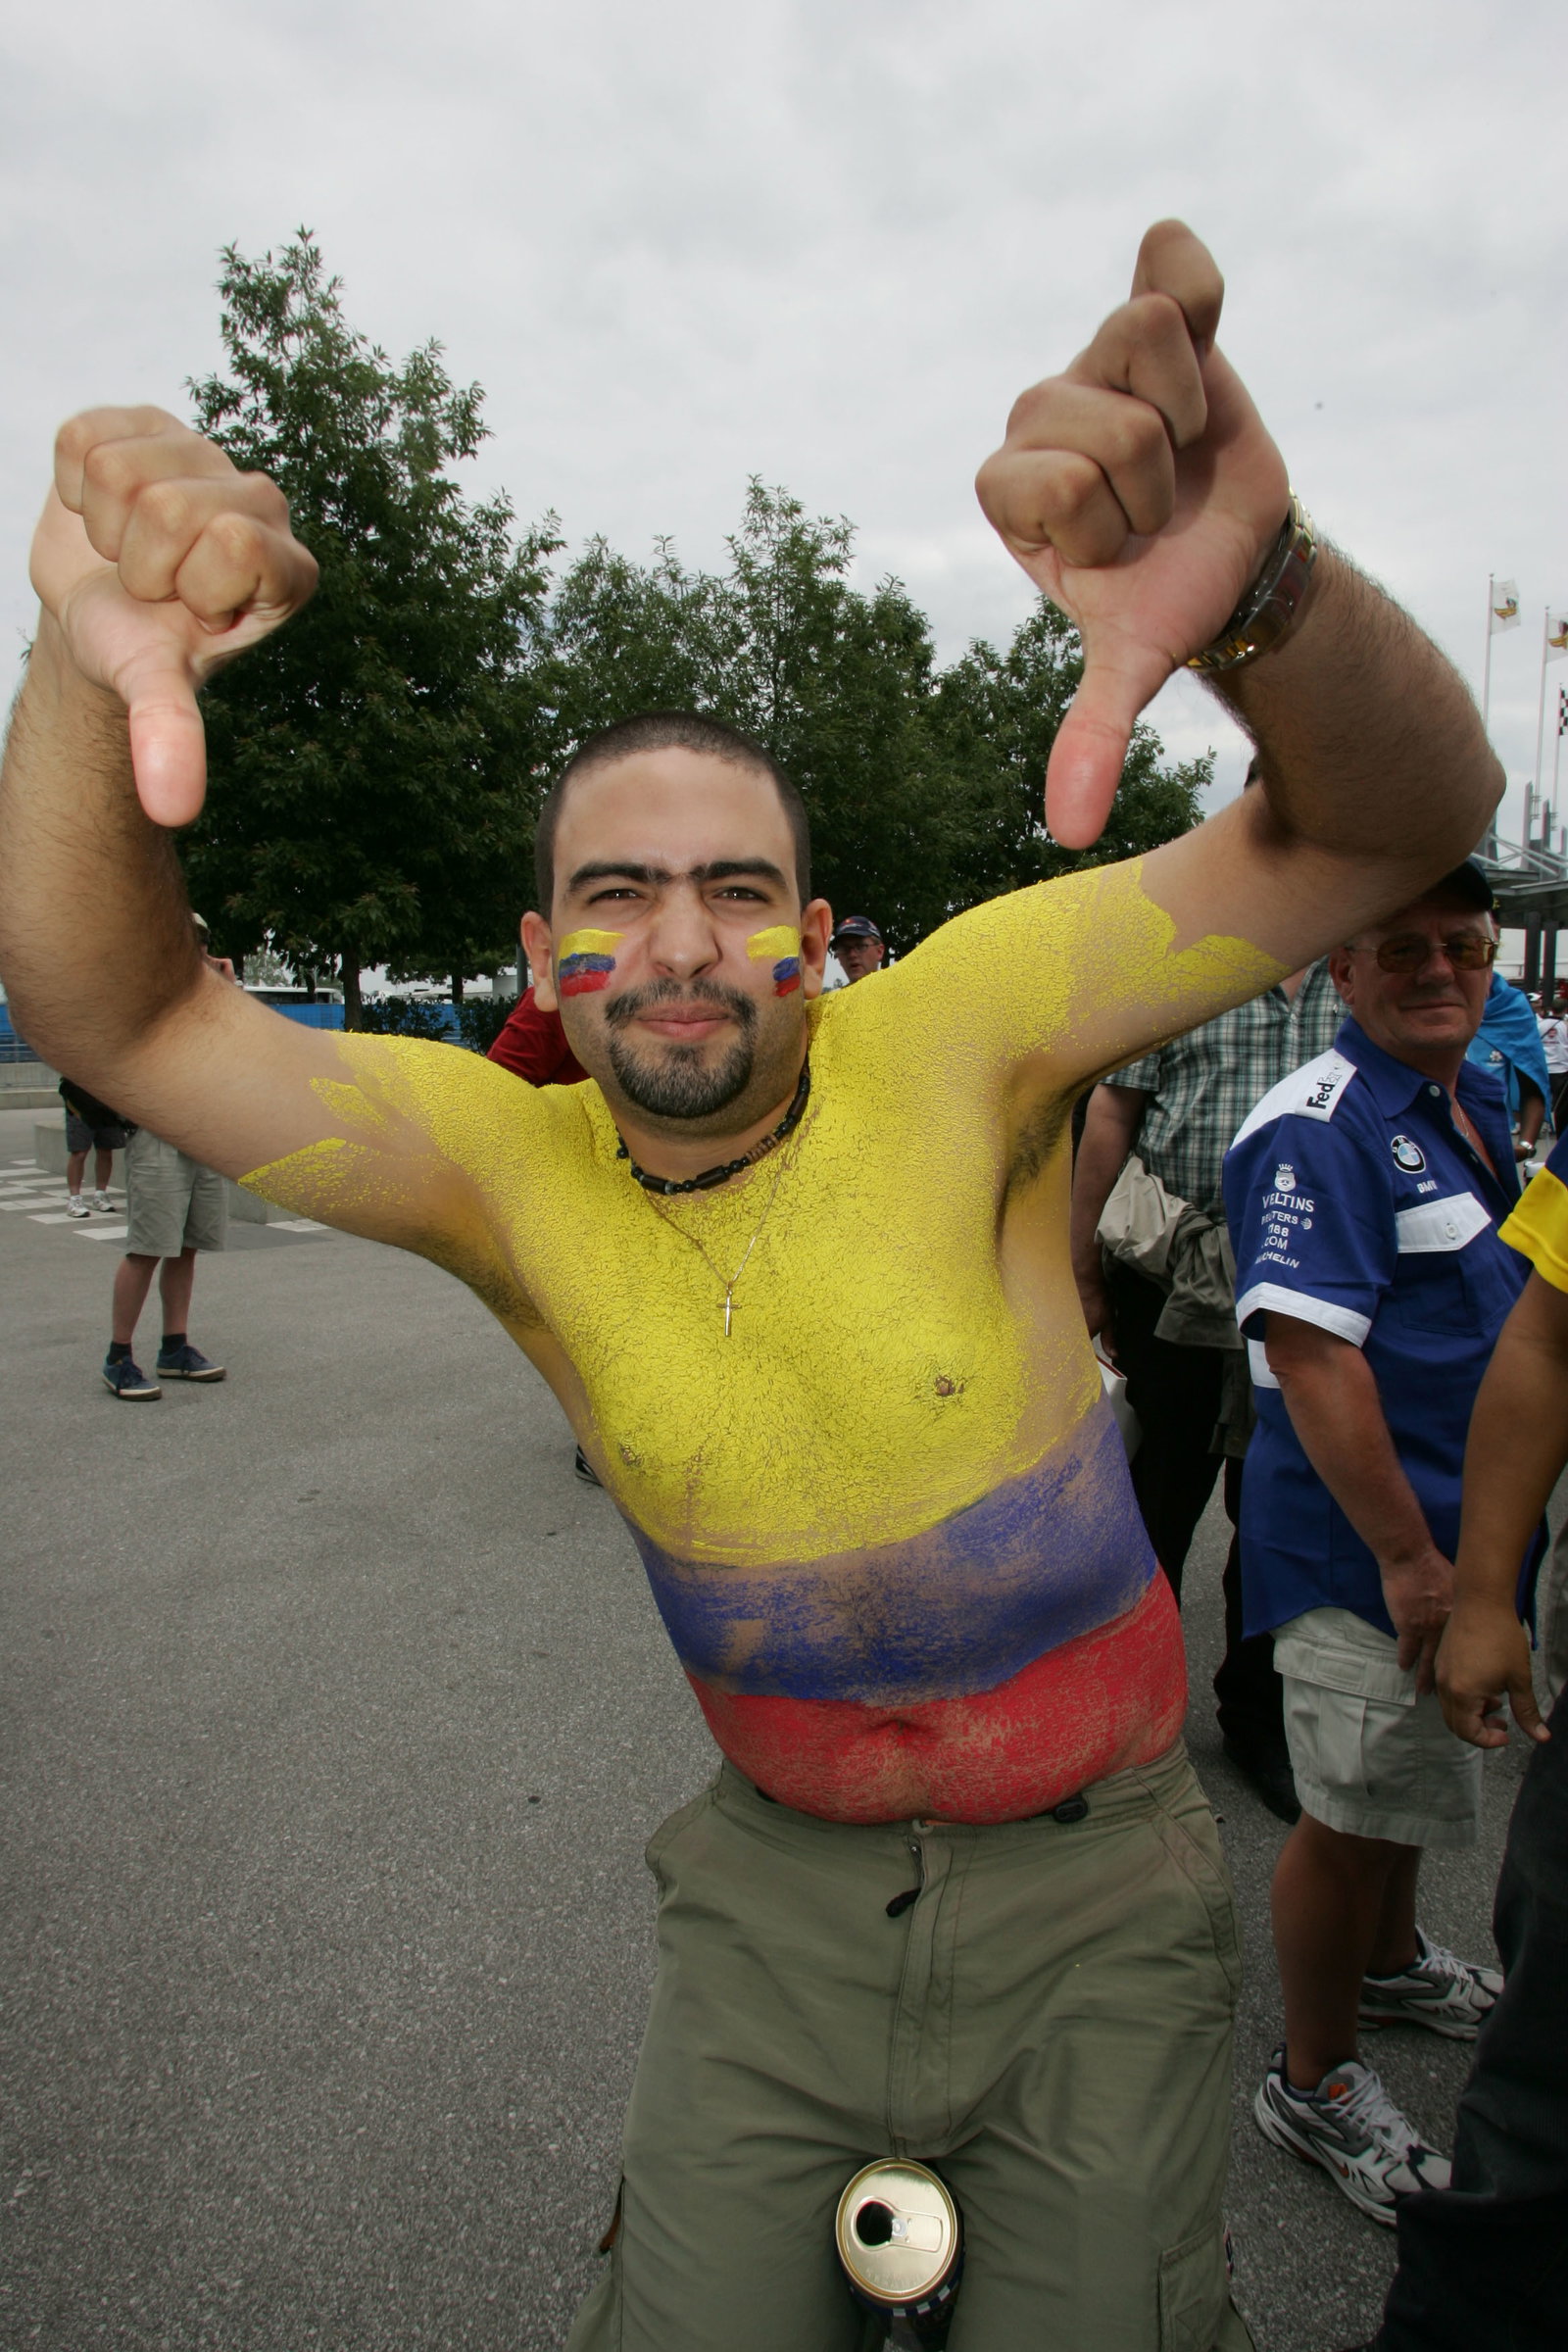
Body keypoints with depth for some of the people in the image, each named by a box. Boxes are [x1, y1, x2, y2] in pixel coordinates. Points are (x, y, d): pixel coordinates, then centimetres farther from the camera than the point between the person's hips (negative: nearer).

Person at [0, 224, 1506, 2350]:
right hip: (781, 1888, 2)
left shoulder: (950, 1040, -19)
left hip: (1089, 1885, -1)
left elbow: (1387, 824, -24)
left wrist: (1257, 587, -46)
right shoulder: (518, 1167, -11)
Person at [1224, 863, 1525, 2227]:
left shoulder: (1480, 1105, 9)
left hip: (1456, 1521, 10)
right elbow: (1309, 1349, -29)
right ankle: (1317, 2086, 27)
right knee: (1355, 1813, 5)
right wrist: (1407, 1556, -26)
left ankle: (1391, 1962, 53)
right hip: (1365, 1547, -10)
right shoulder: (1322, 1129, -23)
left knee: (1420, 1776, 28)